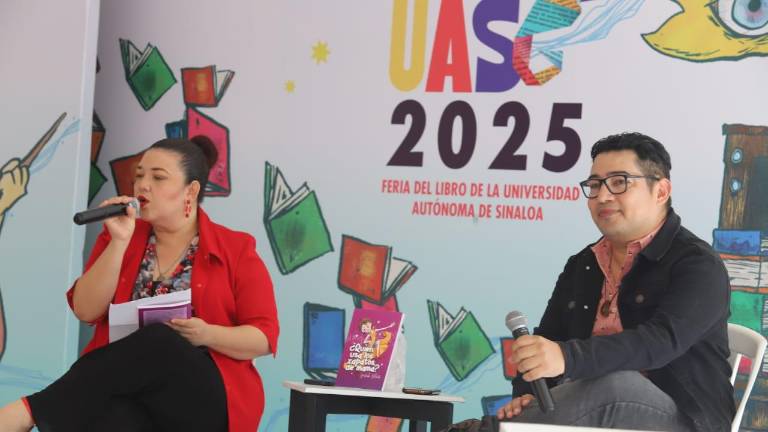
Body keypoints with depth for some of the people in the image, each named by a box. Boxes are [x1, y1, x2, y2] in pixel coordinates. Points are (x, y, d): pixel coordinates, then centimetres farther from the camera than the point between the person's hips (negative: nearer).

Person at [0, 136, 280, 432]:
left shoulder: (236, 249, 5)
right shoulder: (119, 234, 15)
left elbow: (265, 337, 1)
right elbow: (86, 310, 2)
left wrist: (207, 335, -17)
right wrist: (120, 242, -8)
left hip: (208, 398, -1)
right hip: (125, 388, 1)